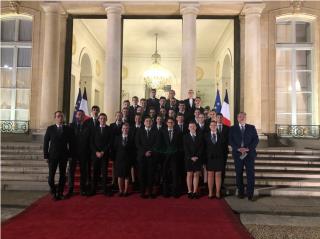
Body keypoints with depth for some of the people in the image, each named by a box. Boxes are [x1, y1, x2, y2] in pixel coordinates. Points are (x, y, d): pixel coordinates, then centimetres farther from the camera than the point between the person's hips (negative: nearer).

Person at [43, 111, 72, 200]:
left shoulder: (67, 129, 4)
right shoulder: (50, 128, 2)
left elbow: (70, 142, 6)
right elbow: (46, 142, 2)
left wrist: (70, 154, 1)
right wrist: (46, 156, -2)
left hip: (64, 155, 1)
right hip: (53, 155, -1)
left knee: (62, 175, 5)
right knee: (51, 175, -2)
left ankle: (60, 193, 17)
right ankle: (53, 192, 19)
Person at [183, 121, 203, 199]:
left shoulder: (200, 136, 9)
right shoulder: (185, 137, 4)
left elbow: (201, 148, 2)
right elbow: (185, 148, -3)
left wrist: (197, 156, -10)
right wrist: (191, 157, -12)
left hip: (197, 158, 1)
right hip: (188, 159, -1)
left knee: (196, 175, 2)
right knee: (189, 175, 1)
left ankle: (195, 192, 6)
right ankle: (189, 191, 5)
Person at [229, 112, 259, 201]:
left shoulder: (252, 127, 9)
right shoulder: (233, 128, 8)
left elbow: (256, 139, 2)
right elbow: (230, 140, 0)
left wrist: (248, 148, -12)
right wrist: (238, 148, -14)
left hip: (249, 153, 0)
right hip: (237, 154, 0)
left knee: (250, 174, -3)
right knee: (239, 174, 5)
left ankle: (250, 194, 3)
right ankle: (240, 192, 16)